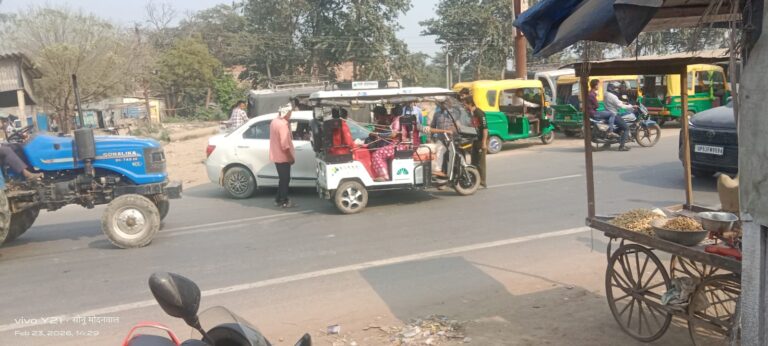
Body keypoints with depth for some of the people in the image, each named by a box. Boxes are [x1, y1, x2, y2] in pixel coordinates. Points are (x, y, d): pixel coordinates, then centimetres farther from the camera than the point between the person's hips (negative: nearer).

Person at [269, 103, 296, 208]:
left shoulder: (274, 122, 9)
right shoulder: (283, 124, -22)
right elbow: (285, 144, -23)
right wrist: (291, 157, -16)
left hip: (276, 155, 9)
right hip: (283, 156, -9)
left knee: (282, 179, 17)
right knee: (285, 179, 0)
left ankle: (278, 200, 23)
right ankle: (284, 202, 6)